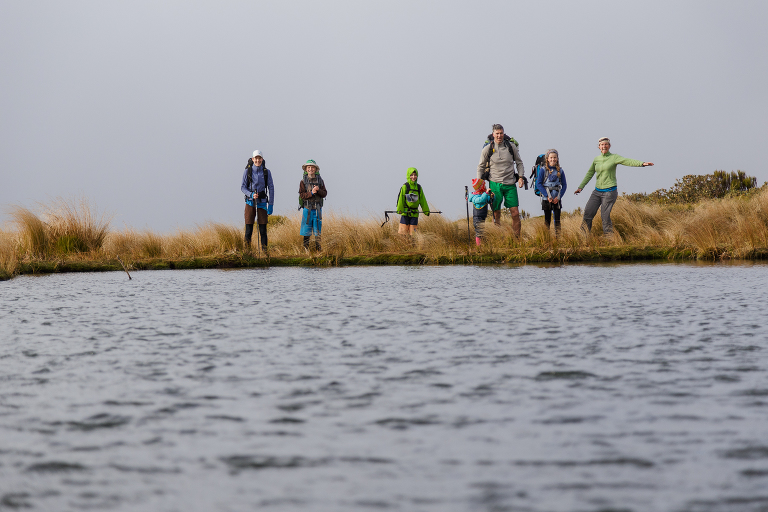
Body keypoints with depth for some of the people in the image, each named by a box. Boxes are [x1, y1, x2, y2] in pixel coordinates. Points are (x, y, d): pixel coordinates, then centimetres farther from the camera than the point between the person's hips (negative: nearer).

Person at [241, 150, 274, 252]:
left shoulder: (267, 172, 1)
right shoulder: (247, 171, 0)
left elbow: (271, 188, 2)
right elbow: (243, 187, 2)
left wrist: (271, 205, -3)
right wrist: (251, 194, -17)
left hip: (262, 202, 0)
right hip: (250, 202, 0)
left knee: (263, 229, -1)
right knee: (249, 228, -3)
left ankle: (265, 251, 4)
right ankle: (247, 251, 4)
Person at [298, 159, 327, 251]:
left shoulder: (320, 180, 7)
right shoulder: (303, 181, 1)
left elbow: (324, 194, 3)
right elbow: (302, 195, -7)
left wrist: (319, 190, -16)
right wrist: (311, 193, -20)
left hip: (317, 209, 2)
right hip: (307, 209, -2)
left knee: (318, 230, 3)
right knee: (306, 231, -1)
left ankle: (318, 249, 8)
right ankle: (306, 249, 5)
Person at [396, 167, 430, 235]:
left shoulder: (419, 187, 9)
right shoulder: (405, 187, -5)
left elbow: (422, 200, 15)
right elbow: (400, 199, -9)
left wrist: (426, 211, 16)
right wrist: (399, 210, -18)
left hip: (414, 214, 4)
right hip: (405, 212, -4)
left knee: (412, 232, 3)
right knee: (403, 232, -7)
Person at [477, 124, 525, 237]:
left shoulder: (511, 146, 3)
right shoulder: (488, 149, -2)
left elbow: (519, 162, 14)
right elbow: (481, 166, 8)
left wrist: (521, 177, 3)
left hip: (510, 184, 1)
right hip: (495, 184, -1)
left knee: (515, 213, -3)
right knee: (496, 214, 0)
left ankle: (517, 239, 4)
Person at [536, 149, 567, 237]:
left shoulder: (560, 171, 4)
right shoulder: (543, 170, -3)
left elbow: (564, 185, 7)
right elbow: (538, 184, -6)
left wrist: (559, 197, -7)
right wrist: (547, 196, -13)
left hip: (557, 199, 2)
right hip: (546, 198, -2)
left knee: (557, 219, -1)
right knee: (547, 219, 3)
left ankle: (558, 236, 2)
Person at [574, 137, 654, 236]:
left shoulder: (614, 158, -5)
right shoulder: (596, 159, 11)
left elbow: (628, 161, -19)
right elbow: (589, 174, 20)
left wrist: (642, 163, -34)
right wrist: (580, 187, 19)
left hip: (609, 191, -5)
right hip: (597, 191, 5)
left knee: (605, 215, -9)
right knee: (588, 212, -1)